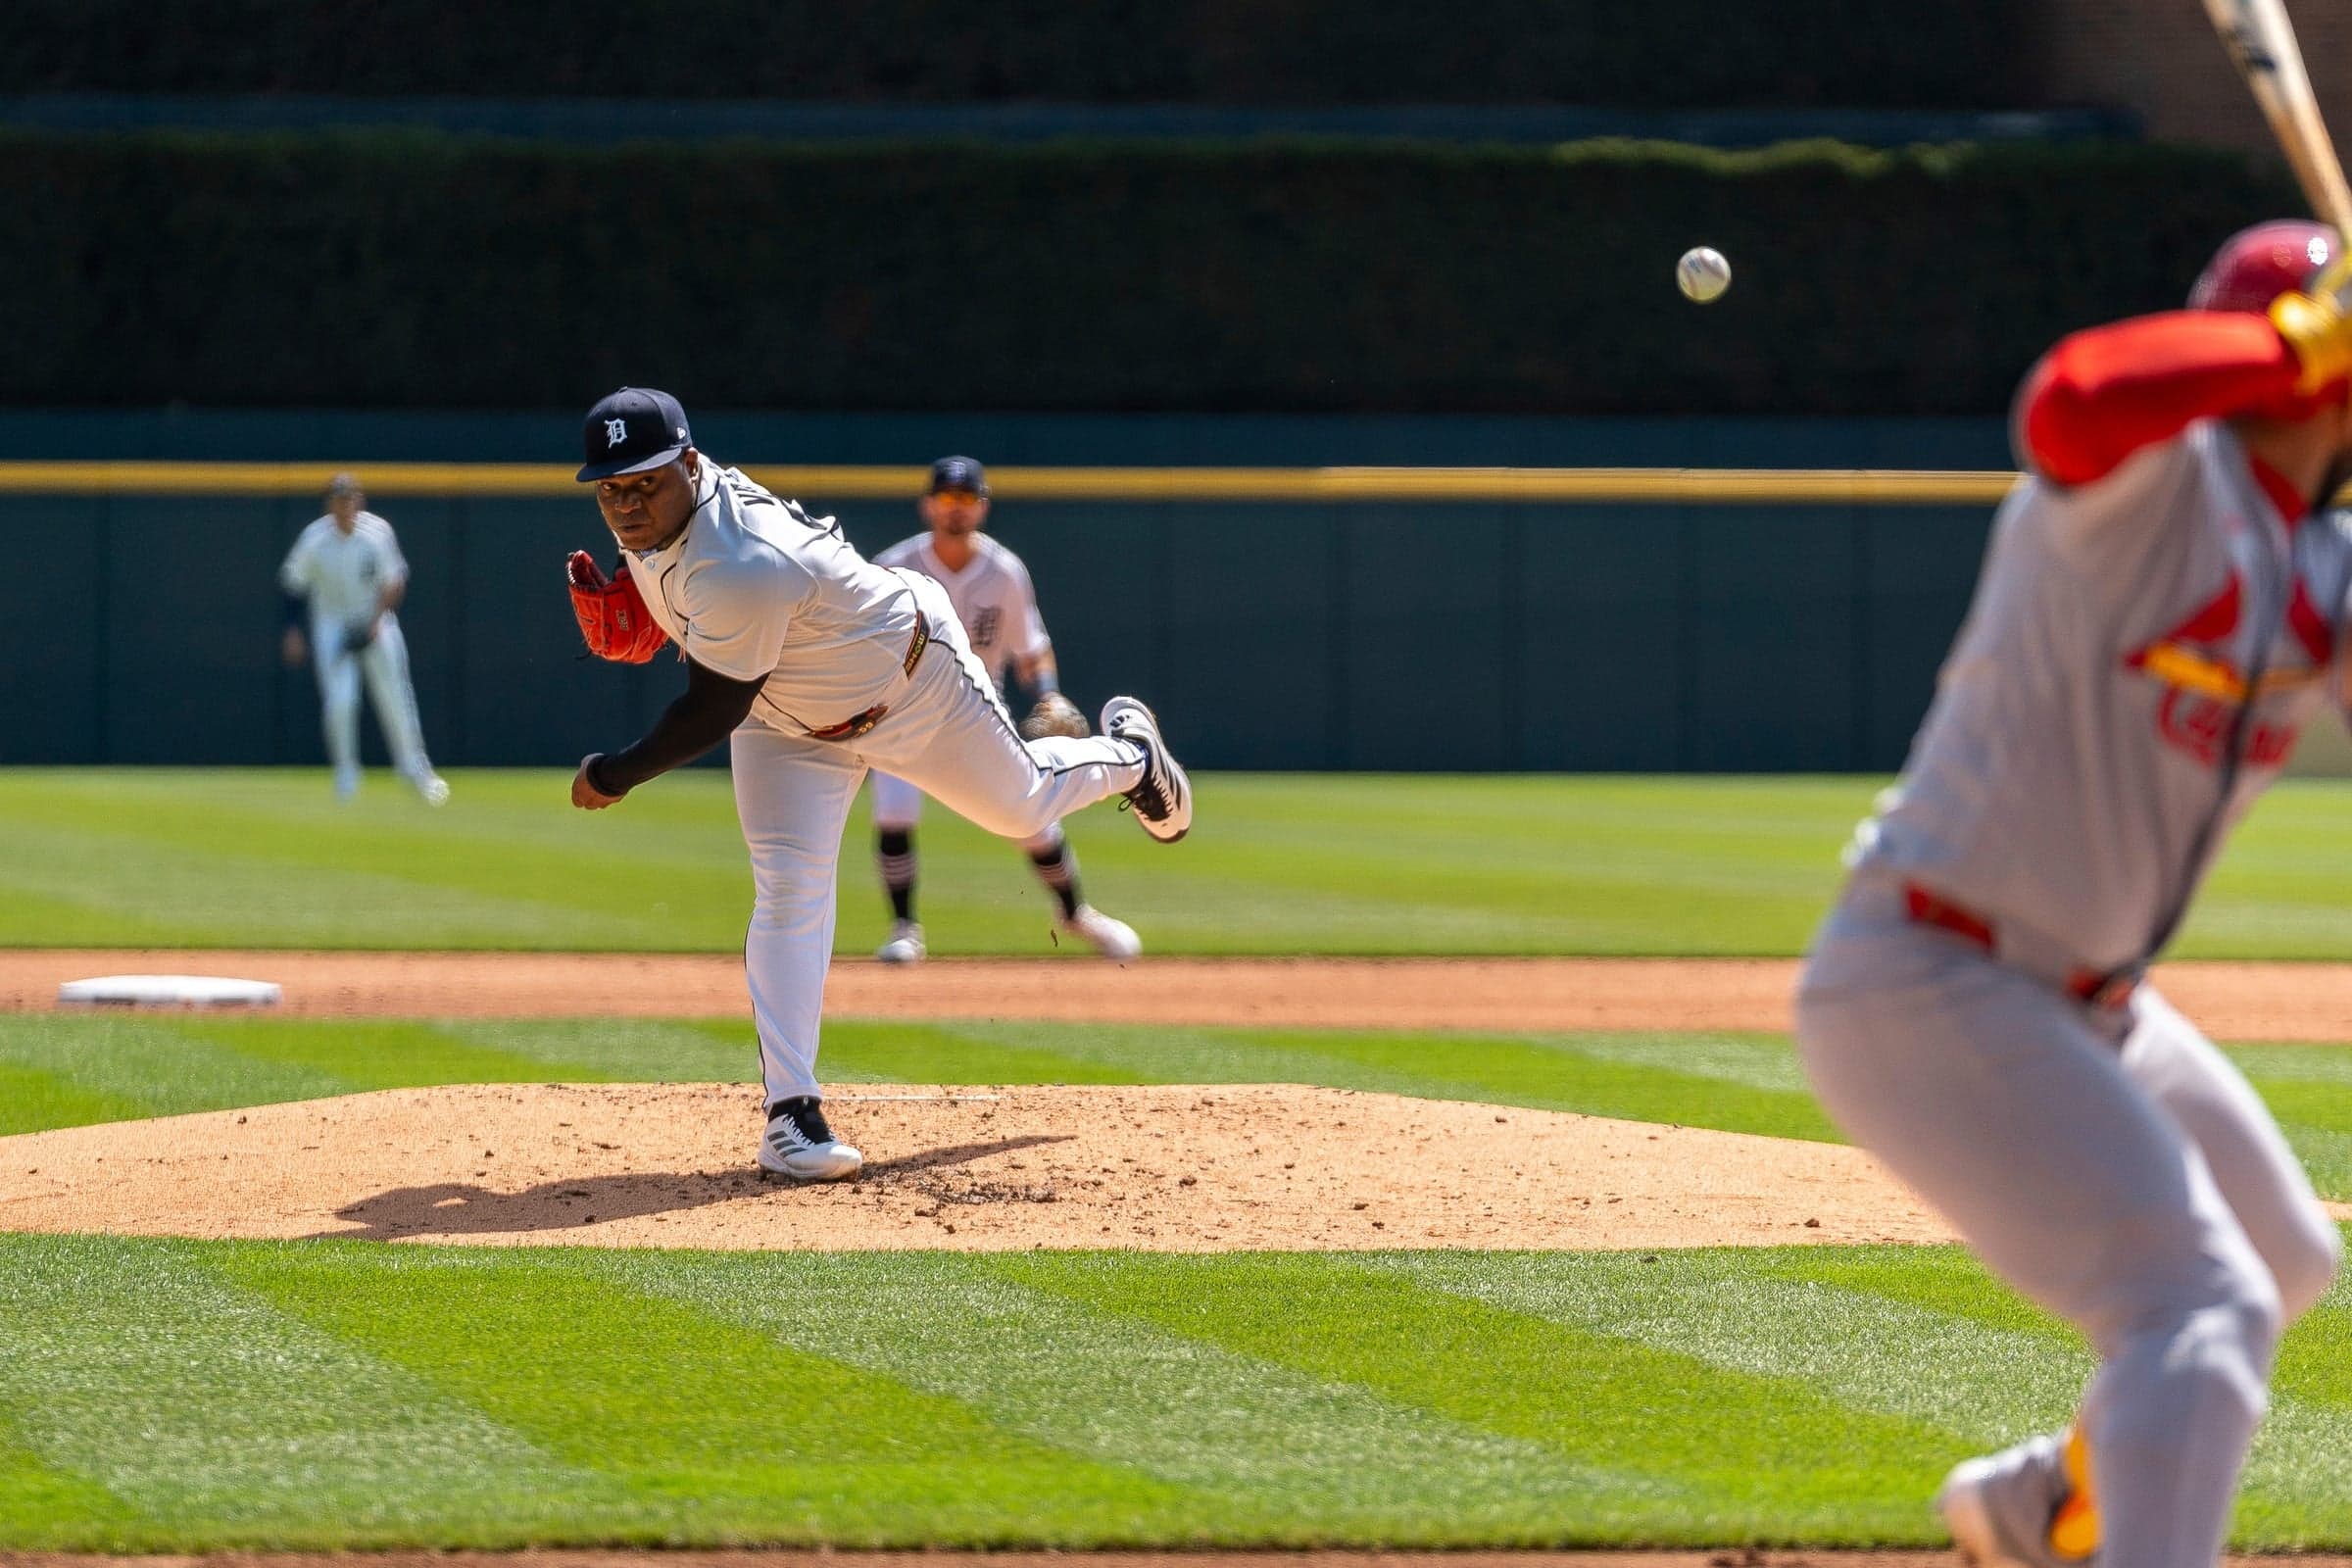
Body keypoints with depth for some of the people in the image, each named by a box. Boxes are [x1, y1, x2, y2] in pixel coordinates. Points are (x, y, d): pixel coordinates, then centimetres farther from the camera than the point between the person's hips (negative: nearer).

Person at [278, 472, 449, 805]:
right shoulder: (314, 538, -13)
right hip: (332, 625, -1)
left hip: (376, 624, 1)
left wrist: (377, 620, -16)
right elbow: (293, 585, -2)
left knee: (394, 698, 1)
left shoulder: (377, 531, -12)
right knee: (339, 700, -14)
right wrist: (293, 631, -6)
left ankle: (414, 766, 17)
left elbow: (394, 583, -5)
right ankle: (346, 770, 4)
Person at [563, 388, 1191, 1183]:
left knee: (1022, 805, 18)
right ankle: (792, 1115, -14)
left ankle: (1128, 752, 54)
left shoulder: (741, 569, -45)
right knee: (788, 886, -11)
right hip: (787, 720, 6)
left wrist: (614, 775, -23)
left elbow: (711, 713, -34)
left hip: (911, 684, -6)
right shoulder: (652, 517, -17)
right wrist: (598, 593, -18)